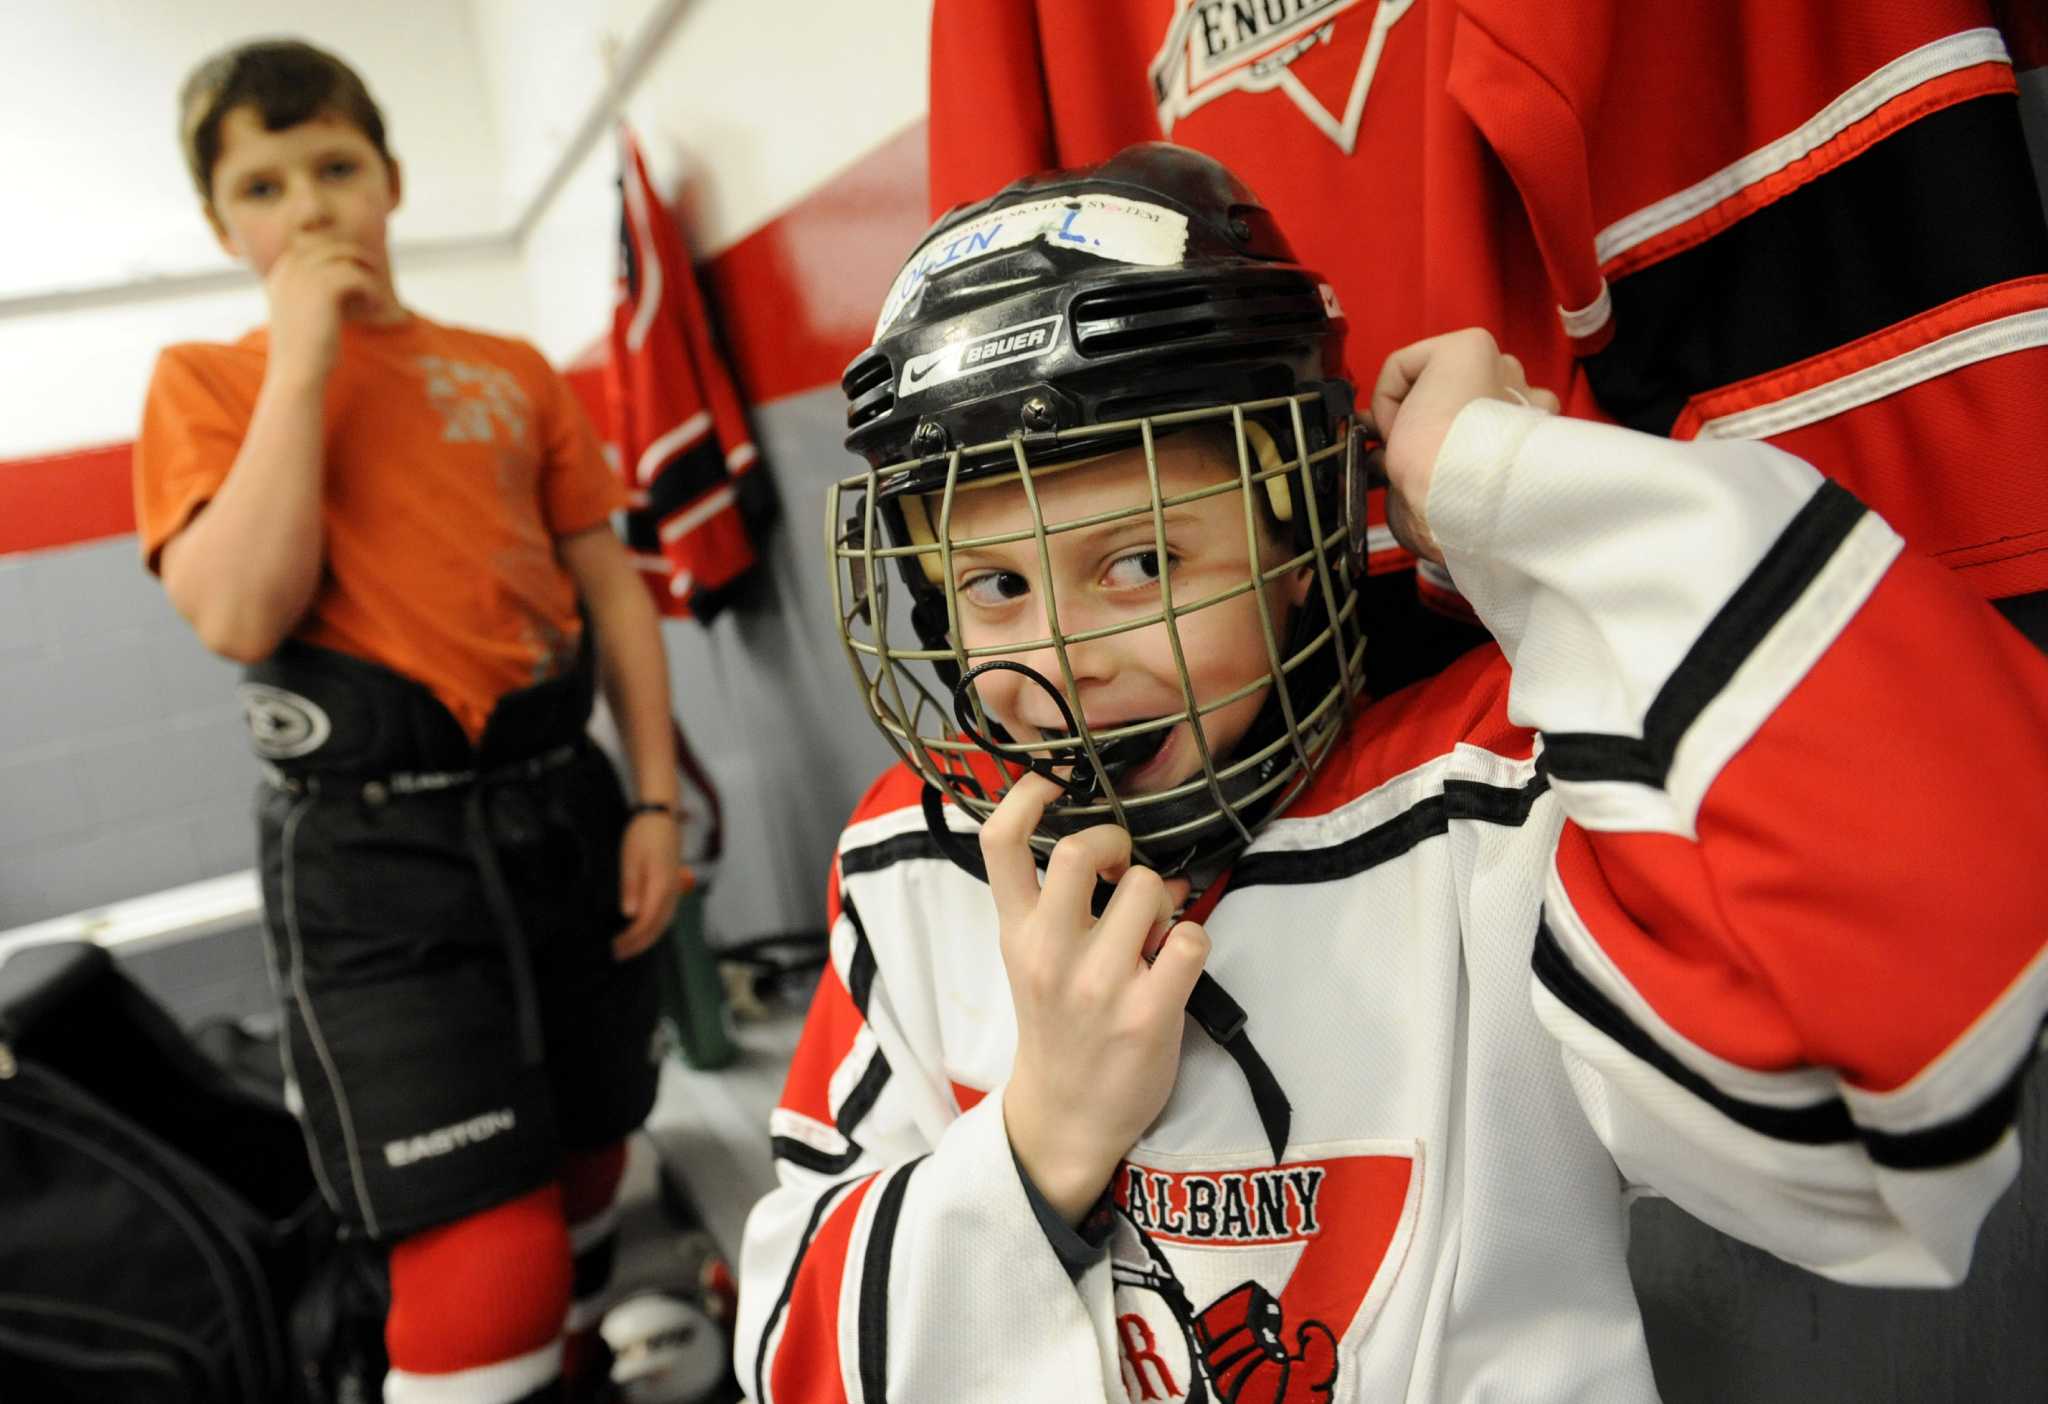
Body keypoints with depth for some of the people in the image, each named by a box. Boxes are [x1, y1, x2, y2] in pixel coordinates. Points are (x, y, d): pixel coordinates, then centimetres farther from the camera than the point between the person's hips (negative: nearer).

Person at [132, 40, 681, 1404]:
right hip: (375, 843, -4)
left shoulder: (514, 371, 11)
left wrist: (655, 797, 2)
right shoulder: (207, 382, 4)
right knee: (486, 1268, -11)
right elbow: (241, 616, -12)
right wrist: (304, 357, -9)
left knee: (584, 1180, 18)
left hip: (562, 807, 4)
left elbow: (610, 586, 10)